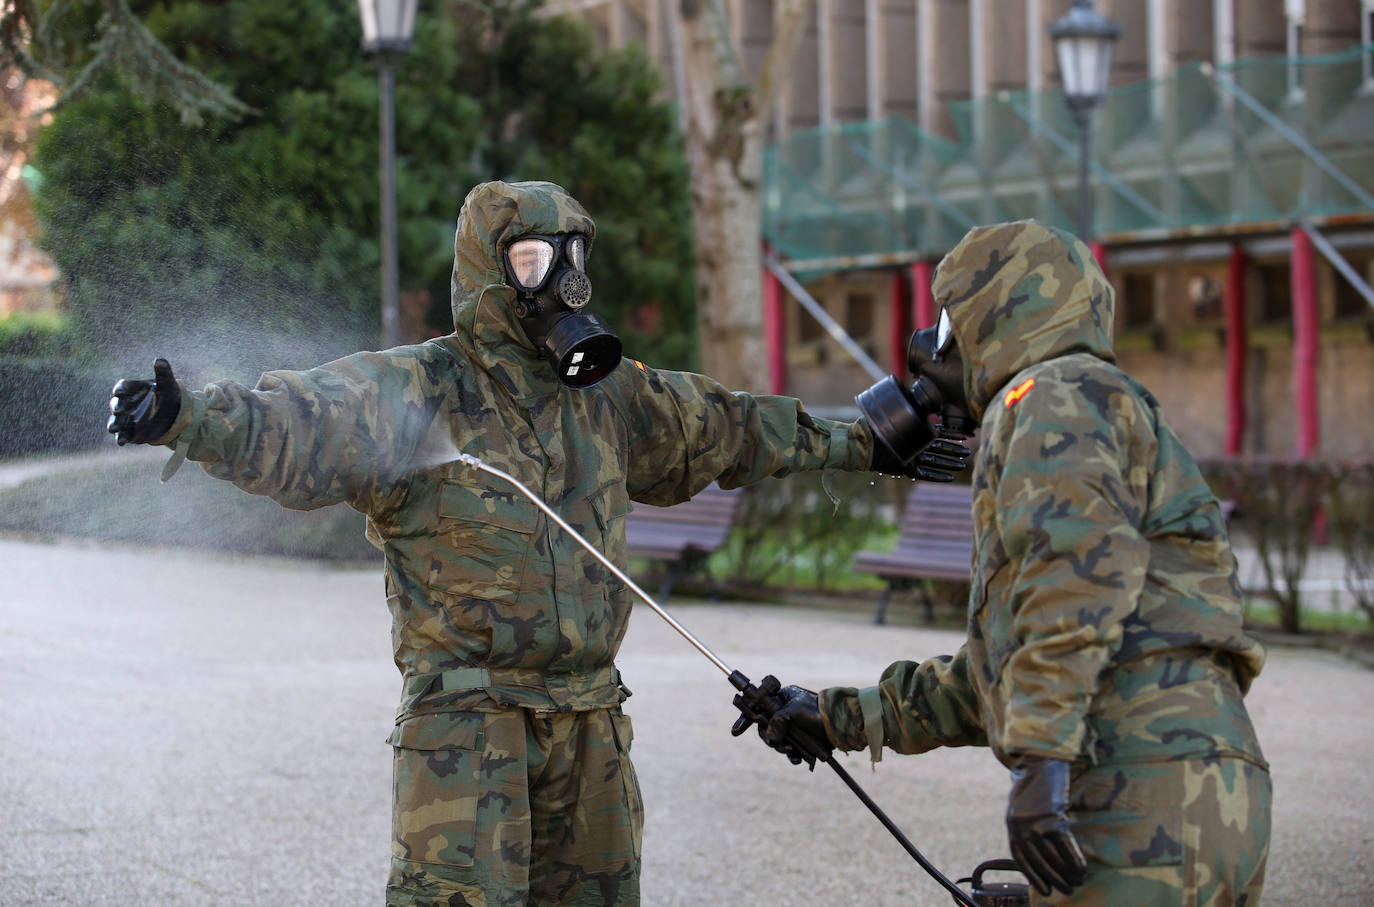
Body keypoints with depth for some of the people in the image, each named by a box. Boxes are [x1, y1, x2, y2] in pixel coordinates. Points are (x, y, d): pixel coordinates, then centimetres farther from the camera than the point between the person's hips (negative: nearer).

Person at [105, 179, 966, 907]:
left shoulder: (605, 395, 11)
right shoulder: (411, 391, -9)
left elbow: (722, 427, 25)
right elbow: (294, 427, -24)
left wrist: (860, 444, 35)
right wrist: (186, 417, -44)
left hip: (588, 720, 7)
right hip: (467, 714, -6)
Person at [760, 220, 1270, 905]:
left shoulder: (1056, 394, 1)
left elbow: (1084, 561, -19)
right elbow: (989, 682, 37)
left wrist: (1039, 755, -25)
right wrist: (845, 718, 39)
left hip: (1140, 799, -9)